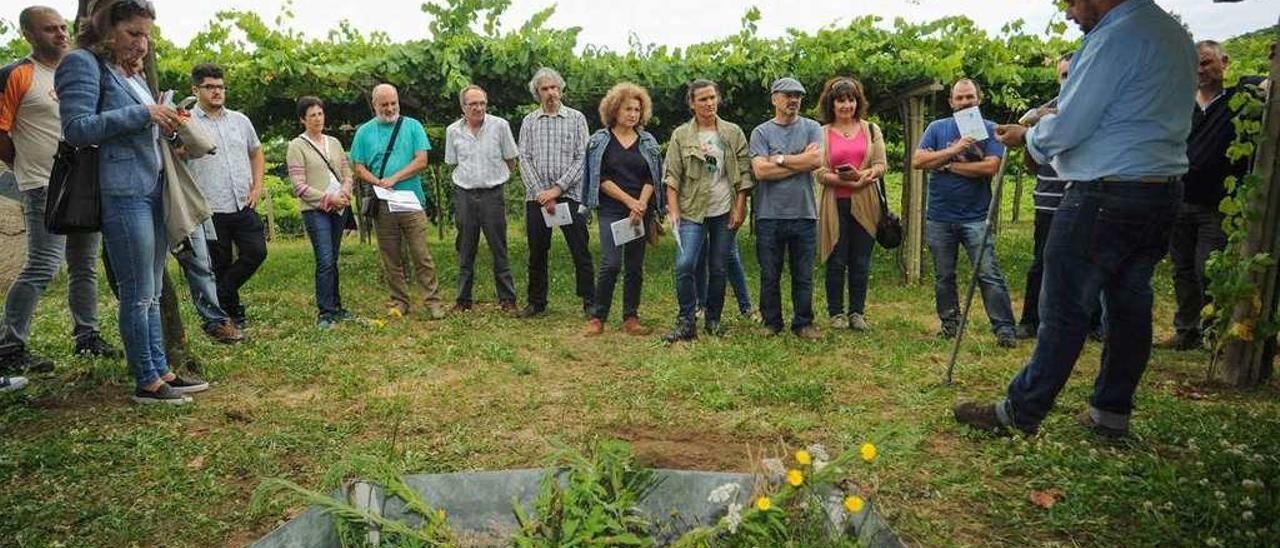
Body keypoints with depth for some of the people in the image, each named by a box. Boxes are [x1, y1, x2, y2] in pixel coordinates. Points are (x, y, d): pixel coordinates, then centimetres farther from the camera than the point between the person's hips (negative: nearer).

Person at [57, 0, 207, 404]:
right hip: (122, 194, -8)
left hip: (154, 190, 8)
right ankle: (146, 382, 5)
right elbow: (77, 128, -13)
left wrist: (164, 126, 6)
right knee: (138, 294, -4)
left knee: (152, 292, 11)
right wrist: (142, 114, -13)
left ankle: (161, 370, 18)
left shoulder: (134, 72, 20)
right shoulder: (82, 63, -4)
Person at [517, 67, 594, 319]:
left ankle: (589, 302, 7)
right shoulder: (529, 121, 10)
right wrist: (540, 192, -9)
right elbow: (524, 159, 3)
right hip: (536, 197, 2)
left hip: (569, 195, -2)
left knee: (580, 251, -1)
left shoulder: (576, 118, 4)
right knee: (537, 253, 8)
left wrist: (557, 188, -11)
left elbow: (582, 159, -3)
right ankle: (536, 302, 19)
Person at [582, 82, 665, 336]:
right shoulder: (600, 140, 4)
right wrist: (629, 201, -11)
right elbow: (601, 178, -4)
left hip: (641, 211, 3)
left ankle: (631, 318, 13)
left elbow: (651, 179, 6)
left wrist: (641, 205, -10)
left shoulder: (648, 142, 11)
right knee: (611, 264, -12)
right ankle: (597, 317, -1)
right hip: (611, 210, -3)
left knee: (635, 266, 5)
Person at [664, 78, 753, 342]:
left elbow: (744, 174, 4)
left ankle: (713, 320, 23)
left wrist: (739, 208, -3)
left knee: (719, 269, 8)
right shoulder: (681, 135, 2)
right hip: (692, 212, -1)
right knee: (685, 265, -14)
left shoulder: (734, 133, 5)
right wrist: (673, 211, -9)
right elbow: (672, 176, -1)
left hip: (725, 212, 1)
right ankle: (687, 322, -3)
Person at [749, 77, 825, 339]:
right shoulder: (761, 132, 3)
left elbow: (817, 160, -11)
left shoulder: (812, 128, 7)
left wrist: (780, 159, -7)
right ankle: (772, 323, 21)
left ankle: (803, 323, 21)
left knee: (803, 276, 8)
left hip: (804, 213, 1)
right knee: (769, 276, 8)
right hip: (769, 216, -1)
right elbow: (760, 170, -11)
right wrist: (801, 161, -7)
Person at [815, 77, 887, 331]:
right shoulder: (822, 134, 3)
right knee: (836, 261, 3)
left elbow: (881, 165, 3)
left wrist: (863, 174, -18)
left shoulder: (871, 130, 11)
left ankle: (857, 312, 16)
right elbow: (819, 173, -6)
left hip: (865, 204, 2)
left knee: (861, 261, 6)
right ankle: (836, 313, 14)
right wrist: (850, 182, -18)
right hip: (835, 204, -2)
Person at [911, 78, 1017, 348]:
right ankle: (950, 325, 22)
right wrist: (954, 150, -16)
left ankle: (1004, 329, -2)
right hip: (939, 217, 2)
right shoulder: (937, 128, 7)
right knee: (943, 277, 10)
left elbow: (991, 167, -13)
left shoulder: (990, 130, 2)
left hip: (976, 217, -2)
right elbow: (917, 161, -6)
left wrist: (946, 164, -9)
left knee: (989, 274, -7)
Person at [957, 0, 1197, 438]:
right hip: (1164, 192, 9)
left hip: (1104, 197, -9)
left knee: (1064, 310, -4)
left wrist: (1026, 136, 6)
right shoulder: (1177, 36, 16)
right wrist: (1048, 128, 16)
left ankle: (1019, 414, 4)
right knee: (1131, 305, 12)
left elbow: (1066, 129, -15)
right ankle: (1111, 413, 22)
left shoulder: (1116, 36, -14)